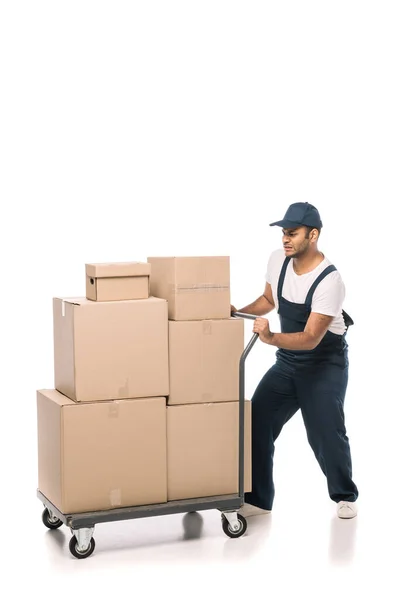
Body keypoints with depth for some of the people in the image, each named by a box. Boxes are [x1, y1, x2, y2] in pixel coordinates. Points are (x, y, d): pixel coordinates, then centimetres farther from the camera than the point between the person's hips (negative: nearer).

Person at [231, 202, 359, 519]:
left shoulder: (329, 280, -28)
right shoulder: (277, 260, -7)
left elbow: (310, 339, -31)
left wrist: (270, 337, -46)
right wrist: (240, 313, -4)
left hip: (325, 365, -6)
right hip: (287, 362, 6)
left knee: (326, 435, -8)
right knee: (257, 424, -3)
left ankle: (345, 496, 18)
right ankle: (258, 499, 8)